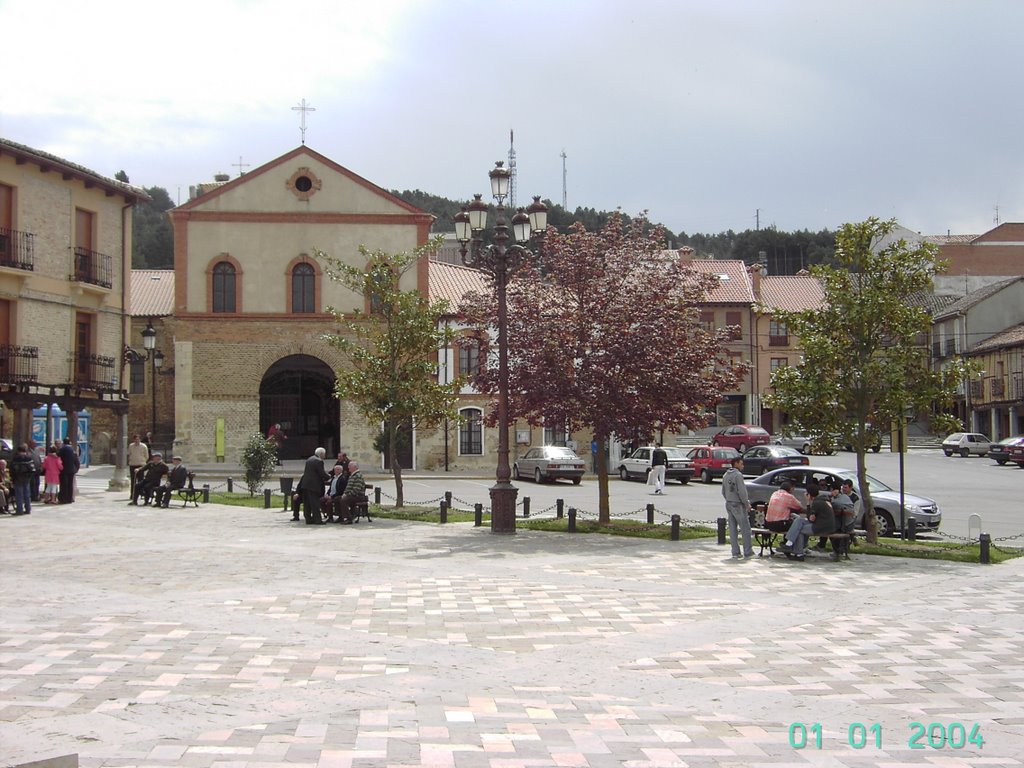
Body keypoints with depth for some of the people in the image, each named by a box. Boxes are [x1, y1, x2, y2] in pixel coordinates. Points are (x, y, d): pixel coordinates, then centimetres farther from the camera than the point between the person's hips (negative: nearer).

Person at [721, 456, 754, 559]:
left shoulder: (725, 475, 12)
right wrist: (747, 504, -10)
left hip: (729, 504, 8)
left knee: (733, 530, 8)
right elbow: (741, 492, -18)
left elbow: (723, 492, 16)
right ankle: (747, 553, -3)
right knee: (745, 529, -2)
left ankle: (735, 553, 9)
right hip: (738, 505, -8)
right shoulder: (738, 475, -14)